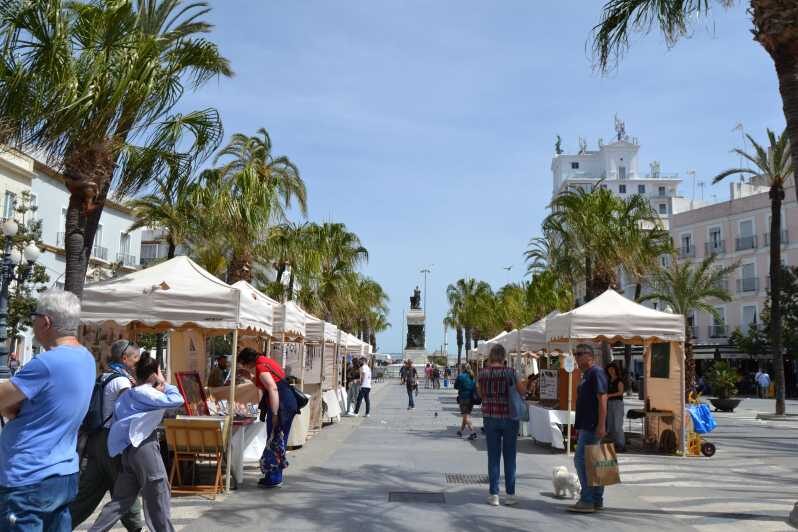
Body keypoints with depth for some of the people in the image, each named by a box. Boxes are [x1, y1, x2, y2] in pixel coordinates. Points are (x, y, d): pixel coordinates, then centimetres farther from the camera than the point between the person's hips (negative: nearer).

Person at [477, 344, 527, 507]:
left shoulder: (483, 373, -2)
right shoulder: (510, 372, -9)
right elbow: (522, 391, -2)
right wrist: (523, 382, 18)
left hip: (490, 417, 2)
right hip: (509, 417, -2)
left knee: (493, 456, 8)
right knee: (509, 456, 8)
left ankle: (494, 495, 7)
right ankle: (510, 495, 11)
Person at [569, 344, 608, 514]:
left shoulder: (596, 373, -12)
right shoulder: (586, 375, 19)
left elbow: (602, 399, -19)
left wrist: (601, 425, -24)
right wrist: (579, 427, 23)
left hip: (593, 427, -10)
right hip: (587, 426, 10)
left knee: (581, 460, -10)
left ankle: (587, 501, -6)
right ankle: (597, 501, 17)